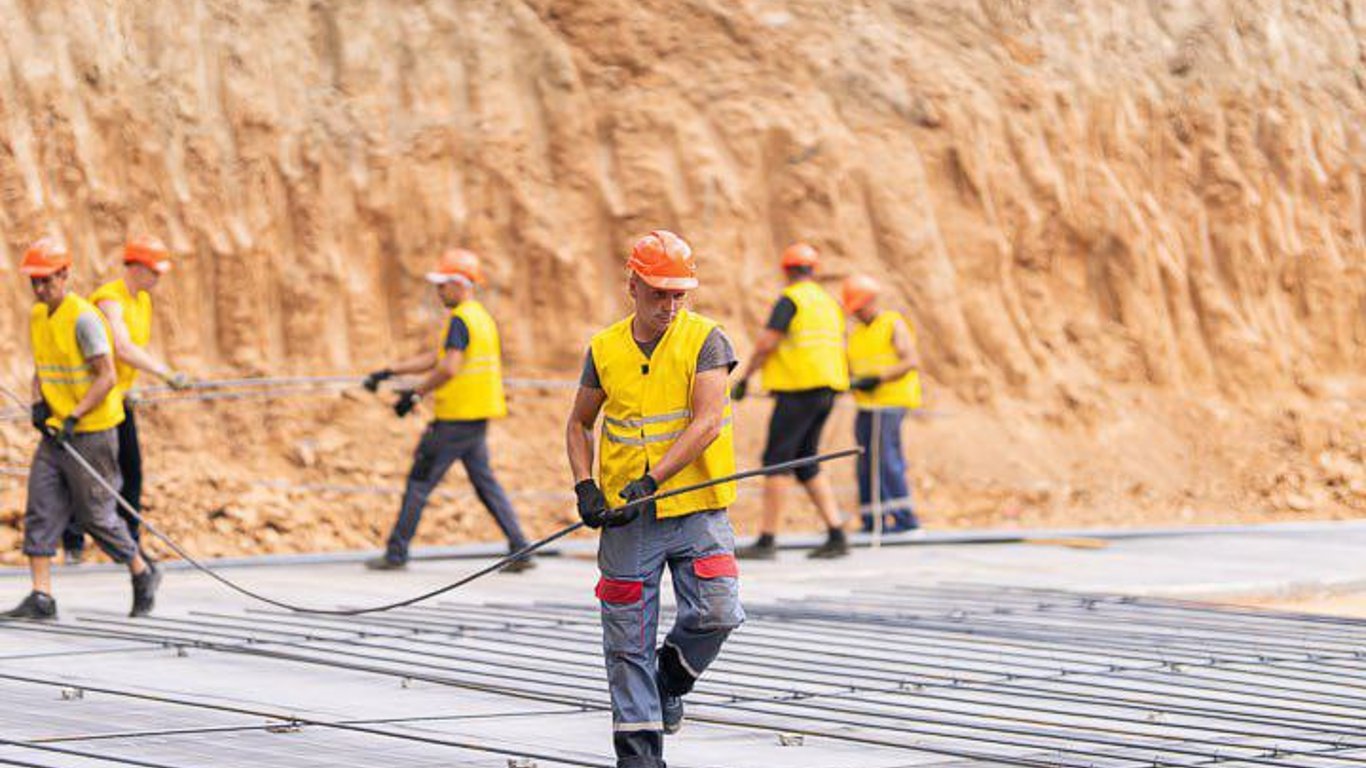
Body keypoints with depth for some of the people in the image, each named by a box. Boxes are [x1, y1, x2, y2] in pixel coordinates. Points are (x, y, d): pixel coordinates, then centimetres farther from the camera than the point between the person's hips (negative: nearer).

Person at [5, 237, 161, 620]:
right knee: (40, 512, -2)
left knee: (96, 515, 1)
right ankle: (41, 597, -2)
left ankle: (143, 574, 22)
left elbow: (107, 377, -17)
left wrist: (74, 418, -21)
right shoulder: (37, 316, 9)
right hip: (54, 432, 8)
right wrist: (39, 403, 1)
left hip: (91, 433, -7)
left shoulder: (83, 318, -16)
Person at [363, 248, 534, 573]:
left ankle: (396, 553, 4)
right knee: (485, 483, 12)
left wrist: (415, 393, -19)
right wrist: (389, 373, 22)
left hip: (456, 420, -9)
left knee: (420, 482, -1)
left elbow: (448, 368, -27)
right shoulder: (483, 318, 17)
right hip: (478, 420, 9)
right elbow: (434, 358, 22)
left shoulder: (460, 320, -14)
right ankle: (520, 550, 5)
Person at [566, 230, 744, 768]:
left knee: (717, 613, -15)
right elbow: (579, 424, 17)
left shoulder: (705, 341, -4)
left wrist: (652, 479, -23)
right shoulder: (604, 350, 5)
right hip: (627, 520, 2)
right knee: (628, 640, 2)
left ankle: (670, 681, 14)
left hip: (698, 510, -2)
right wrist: (584, 485, 0)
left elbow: (707, 422, -15)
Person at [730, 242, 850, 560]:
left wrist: (744, 377, -3)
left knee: (776, 459, -6)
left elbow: (766, 343, -13)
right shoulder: (829, 302, 17)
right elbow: (838, 348, 21)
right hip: (827, 390, 8)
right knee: (806, 463, 13)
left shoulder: (791, 299, -7)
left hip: (799, 390, -8)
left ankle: (766, 540, -10)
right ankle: (836, 535, 5)